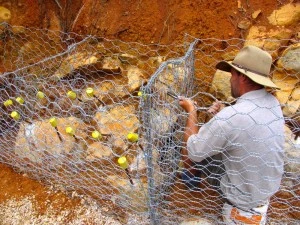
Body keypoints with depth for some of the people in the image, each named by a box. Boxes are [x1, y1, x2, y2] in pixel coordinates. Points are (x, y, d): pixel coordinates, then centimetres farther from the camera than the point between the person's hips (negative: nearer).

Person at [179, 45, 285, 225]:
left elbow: (194, 151, -20)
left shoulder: (230, 117, -33)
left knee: (189, 153, 4)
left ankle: (193, 179, 34)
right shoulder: (273, 103, -9)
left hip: (243, 199, -7)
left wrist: (191, 111, -9)